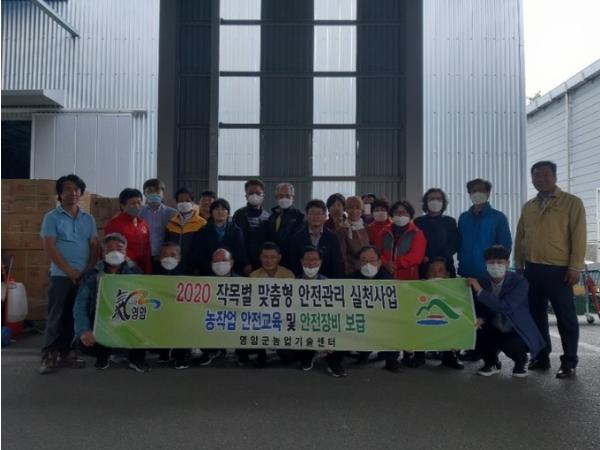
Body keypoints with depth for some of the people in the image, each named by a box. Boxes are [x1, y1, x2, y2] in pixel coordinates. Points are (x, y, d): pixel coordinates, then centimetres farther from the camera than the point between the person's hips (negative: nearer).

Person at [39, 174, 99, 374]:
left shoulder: (88, 219, 12)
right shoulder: (52, 217, -1)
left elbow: (94, 247, 10)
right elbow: (49, 248, -8)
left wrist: (89, 270, -5)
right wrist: (71, 272, -12)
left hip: (85, 276, 4)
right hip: (61, 275, -4)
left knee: (76, 316, 7)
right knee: (56, 316, -3)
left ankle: (66, 353, 16)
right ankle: (49, 356, 4)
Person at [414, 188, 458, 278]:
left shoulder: (450, 222, 12)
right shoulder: (418, 222, 9)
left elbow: (454, 244, 5)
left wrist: (440, 259, -9)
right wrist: (423, 258, -14)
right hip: (424, 267, -1)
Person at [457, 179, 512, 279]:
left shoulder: (498, 217, -1)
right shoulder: (463, 217, 10)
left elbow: (505, 245, -3)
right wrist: (461, 264, 4)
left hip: (490, 273, -3)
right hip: (466, 273, 3)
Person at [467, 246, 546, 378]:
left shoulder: (519, 281, -20)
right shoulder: (482, 282, -5)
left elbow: (504, 307, -34)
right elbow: (480, 310, 4)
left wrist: (480, 291, -38)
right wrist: (480, 319, -20)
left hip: (518, 332, -4)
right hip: (495, 331, 4)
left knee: (511, 344, -35)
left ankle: (521, 361, 5)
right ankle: (492, 362, 7)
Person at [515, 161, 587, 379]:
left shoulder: (572, 202, -2)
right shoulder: (528, 207, 13)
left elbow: (578, 236, -7)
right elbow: (520, 237, 15)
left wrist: (575, 267, -12)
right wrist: (519, 264, 11)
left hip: (559, 270, -5)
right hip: (532, 270, 5)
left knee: (566, 317, 2)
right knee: (536, 314, 11)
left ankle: (569, 363, 12)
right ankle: (541, 357, 22)